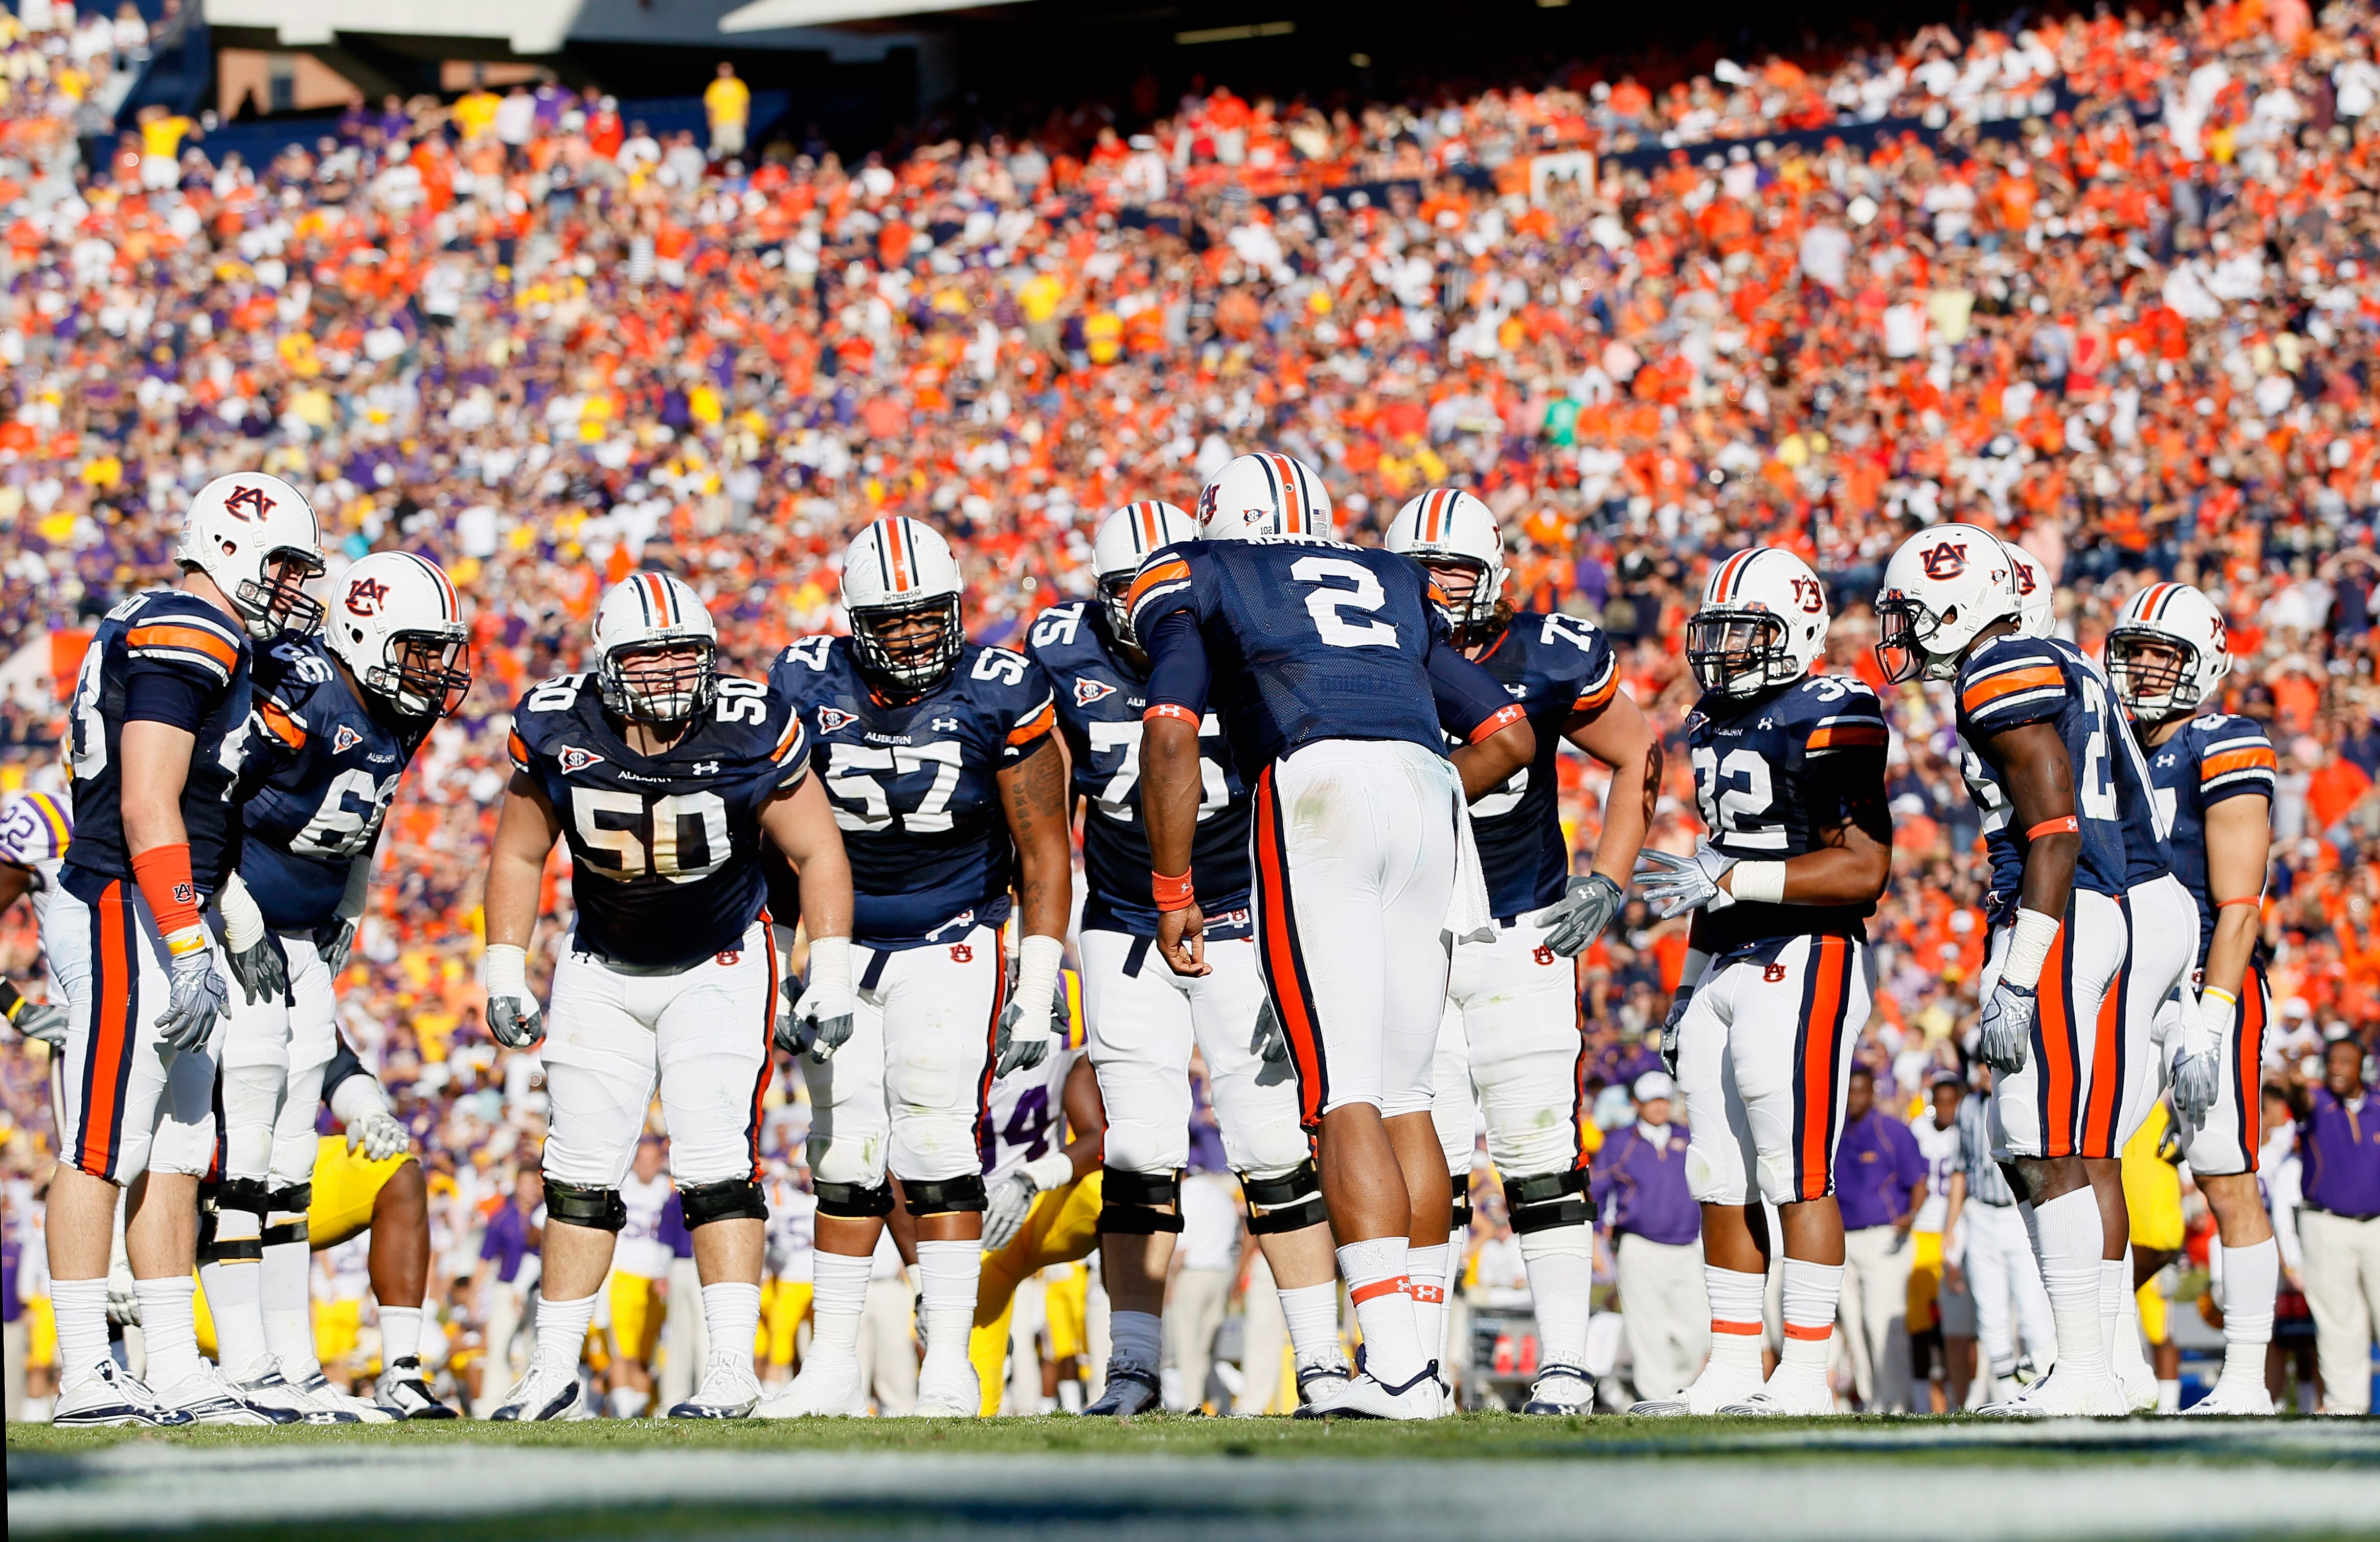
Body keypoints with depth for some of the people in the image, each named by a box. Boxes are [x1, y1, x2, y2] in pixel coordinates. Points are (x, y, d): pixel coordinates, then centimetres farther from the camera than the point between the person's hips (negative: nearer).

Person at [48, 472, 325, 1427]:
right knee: (103, 1153, -7)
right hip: (127, 919, -10)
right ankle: (86, 1378, -7)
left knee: (175, 1154, 9)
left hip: (157, 926, 10)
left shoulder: (198, 645, 19)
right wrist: (186, 944, -21)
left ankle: (176, 1372, 11)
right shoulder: (185, 639, -13)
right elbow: (148, 806, -19)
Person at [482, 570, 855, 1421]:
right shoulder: (559, 732, -16)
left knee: (716, 1165, -15)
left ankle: (733, 1370, -14)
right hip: (603, 967, 3)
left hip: (719, 966, -3)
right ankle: (554, 1368, 16)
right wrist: (505, 972, -4)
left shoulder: (748, 734, -22)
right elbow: (519, 853, 0)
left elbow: (817, 853, -11)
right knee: (580, 1173, 5)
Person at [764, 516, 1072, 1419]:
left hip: (951, 946, -2)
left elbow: (1044, 853, -7)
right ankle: (832, 1370, 9)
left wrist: (1037, 993, -11)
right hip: (843, 946, 2)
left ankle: (950, 1368, -11)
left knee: (938, 1142, -13)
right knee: (846, 1158, 3)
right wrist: (805, 963, 2)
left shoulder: (999, 695, -14)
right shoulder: (811, 686, -9)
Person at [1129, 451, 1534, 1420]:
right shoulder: (1395, 587, 32)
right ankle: (1423, 1362, 10)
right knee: (1403, 1094, 12)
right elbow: (1510, 735, 28)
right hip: (1426, 787, 5)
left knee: (1343, 1094, -8)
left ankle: (1393, 1367, -20)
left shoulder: (1196, 581, 19)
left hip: (1316, 786, -5)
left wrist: (1172, 893, 9)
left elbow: (1171, 739, 4)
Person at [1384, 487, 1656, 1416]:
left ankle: (1564, 1364, -3)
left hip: (1523, 935, -1)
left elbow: (1637, 759, 7)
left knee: (1541, 1155, -6)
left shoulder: (1547, 662, -6)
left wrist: (1604, 886, -1)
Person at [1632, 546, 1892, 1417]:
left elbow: (1864, 868, -17)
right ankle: (1731, 1370, 13)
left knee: (1796, 1176, -8)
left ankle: (1804, 1376, -5)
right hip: (1721, 963, 9)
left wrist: (1730, 881, -20)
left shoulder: (1828, 724, -12)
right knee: (1722, 1181, 9)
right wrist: (1694, 985, 16)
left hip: (1801, 966, -9)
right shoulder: (1716, 725, 16)